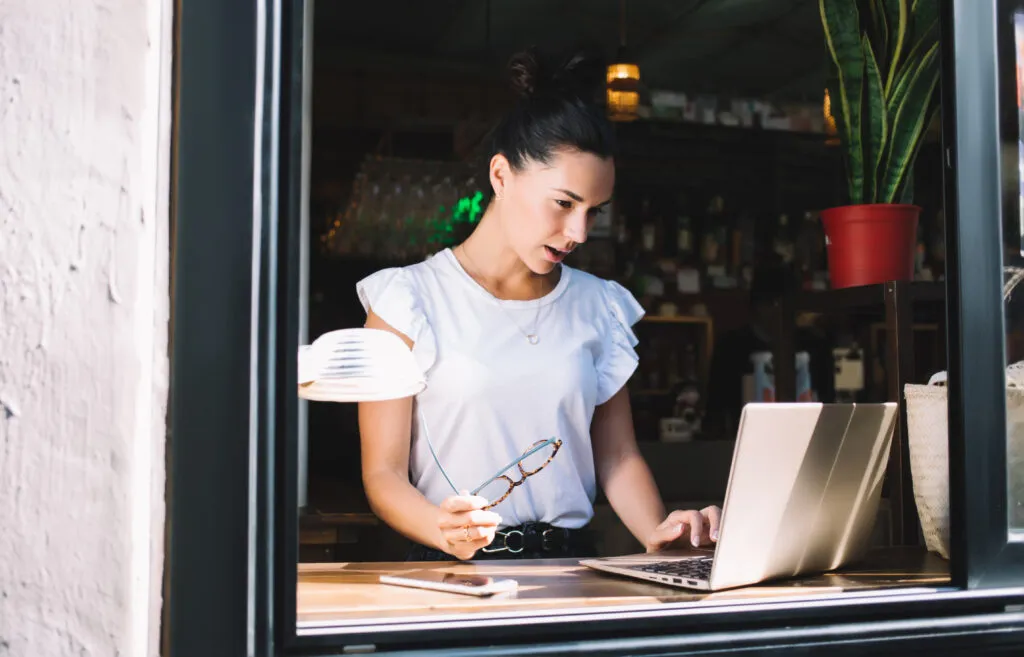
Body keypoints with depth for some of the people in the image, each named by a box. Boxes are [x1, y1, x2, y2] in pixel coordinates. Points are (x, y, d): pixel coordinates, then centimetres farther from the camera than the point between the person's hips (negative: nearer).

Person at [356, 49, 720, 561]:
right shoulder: (409, 298, 1)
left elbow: (617, 455, 14)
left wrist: (658, 535, -5)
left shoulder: (598, 306, 14)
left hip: (572, 566, 3)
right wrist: (444, 528, -23)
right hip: (455, 574, -3)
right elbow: (383, 471, -3)